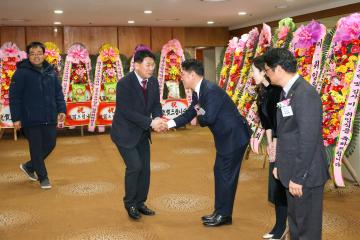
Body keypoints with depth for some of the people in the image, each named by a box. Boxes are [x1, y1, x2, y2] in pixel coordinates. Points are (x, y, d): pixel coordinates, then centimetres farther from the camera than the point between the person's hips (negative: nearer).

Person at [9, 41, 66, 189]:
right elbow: (14, 97, -7)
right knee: (36, 148, 5)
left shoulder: (51, 72, 8)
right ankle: (43, 177, 21)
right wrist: (16, 118, -10)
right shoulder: (21, 73, -7)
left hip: (50, 119, 5)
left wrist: (61, 110, 1)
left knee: (50, 144, 12)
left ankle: (29, 166, 34)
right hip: (31, 120, -5)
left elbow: (58, 93, 12)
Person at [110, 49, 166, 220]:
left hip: (142, 133, 7)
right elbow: (127, 112, -25)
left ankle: (140, 202, 23)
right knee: (134, 166, -12)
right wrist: (150, 122, -29)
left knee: (145, 168, 7)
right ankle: (130, 203, 9)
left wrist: (158, 119, -22)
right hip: (125, 132, -6)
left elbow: (156, 105, 0)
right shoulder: (124, 84, -22)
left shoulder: (153, 82, -2)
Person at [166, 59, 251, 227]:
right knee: (220, 173, 15)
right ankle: (221, 212, 27)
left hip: (234, 136, -10)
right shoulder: (197, 93, 7)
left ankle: (224, 215, 12)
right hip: (225, 137, 10)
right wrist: (168, 124, -5)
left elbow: (209, 118, -30)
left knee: (226, 175, -1)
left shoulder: (211, 90, -24)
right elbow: (188, 115, 8)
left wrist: (199, 117, -6)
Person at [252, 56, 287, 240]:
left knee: (281, 184, -2)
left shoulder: (277, 91, -20)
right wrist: (270, 143, 4)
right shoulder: (264, 91, 6)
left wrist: (275, 145, -16)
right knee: (277, 184, 12)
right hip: (277, 141, 8)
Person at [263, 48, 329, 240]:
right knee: (294, 220, 21)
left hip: (305, 174, -9)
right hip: (292, 170, 9)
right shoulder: (286, 92, 8)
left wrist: (298, 177, -20)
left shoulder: (305, 94, -20)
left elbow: (308, 140, -23)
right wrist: (279, 165, 14)